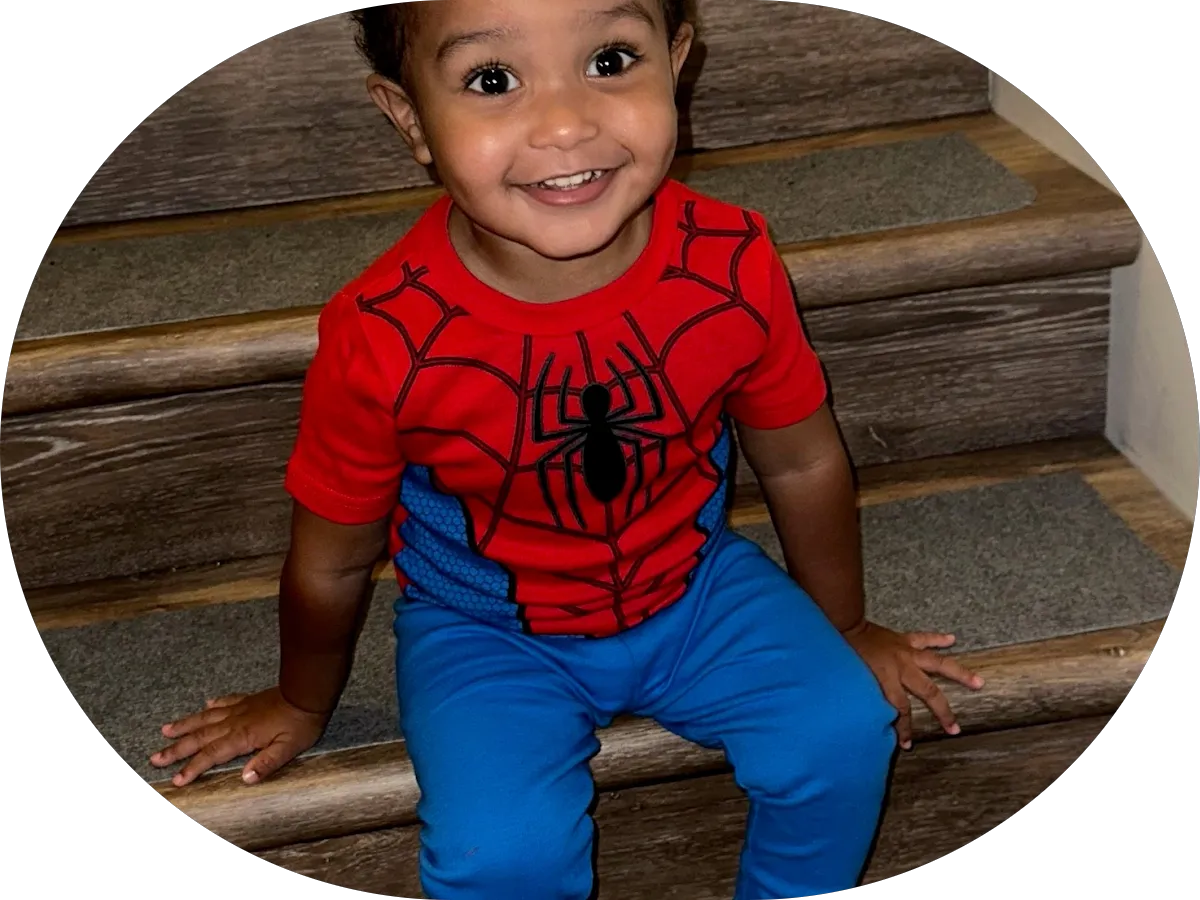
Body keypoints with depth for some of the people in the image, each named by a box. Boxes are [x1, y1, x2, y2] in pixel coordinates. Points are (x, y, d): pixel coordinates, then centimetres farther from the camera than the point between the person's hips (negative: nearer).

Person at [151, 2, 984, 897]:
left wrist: (843, 632, 13)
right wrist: (304, 706, 9)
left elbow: (802, 462, -2)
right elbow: (333, 560, -8)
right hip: (486, 631, -2)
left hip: (695, 588, 3)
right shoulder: (383, 342, -28)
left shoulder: (734, 267, -22)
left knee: (844, 732, -15)